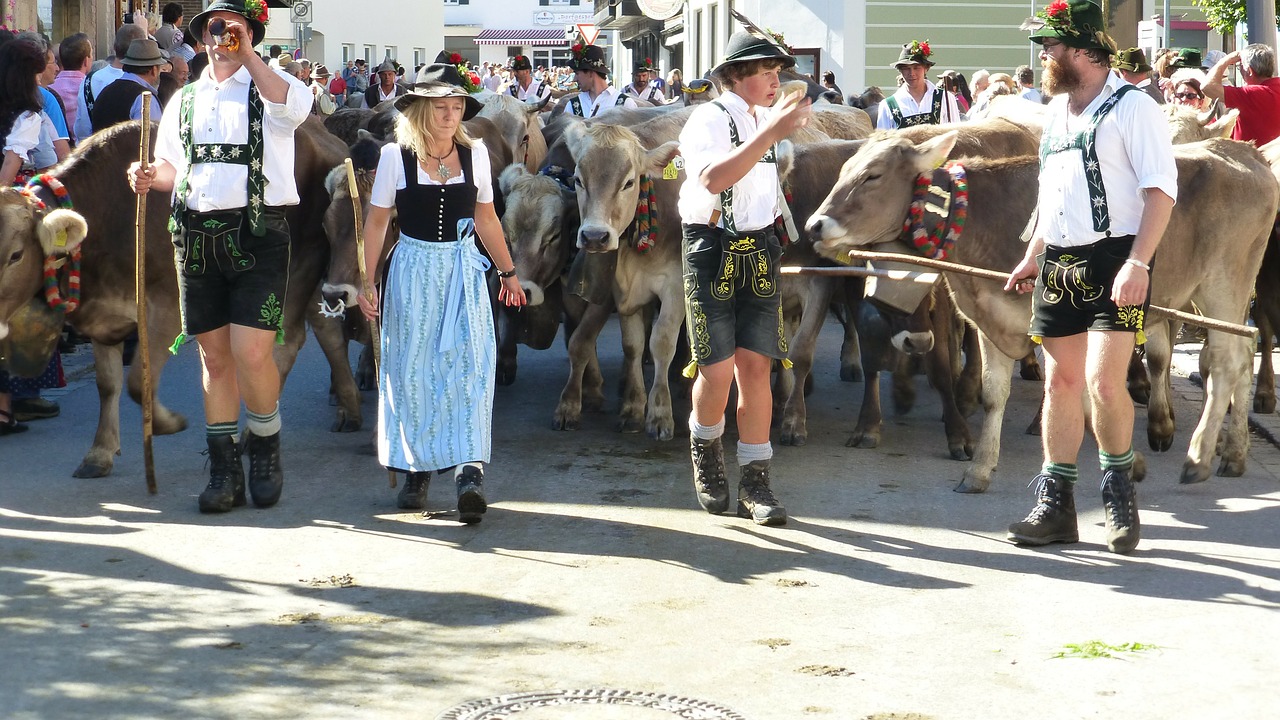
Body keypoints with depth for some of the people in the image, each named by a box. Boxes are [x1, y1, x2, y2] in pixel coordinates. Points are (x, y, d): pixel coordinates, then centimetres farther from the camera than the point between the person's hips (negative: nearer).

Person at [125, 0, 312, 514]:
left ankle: (265, 451, 11)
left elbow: (294, 106, -21)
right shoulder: (185, 99, 19)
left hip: (257, 235, -5)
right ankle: (224, 469, 15)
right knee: (213, 355, 7)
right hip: (197, 236, 5)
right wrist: (151, 178, 2)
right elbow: (173, 167, 25)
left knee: (251, 353, -13)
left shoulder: (269, 85, 4)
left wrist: (247, 54, -17)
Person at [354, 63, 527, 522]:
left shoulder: (475, 153, 3)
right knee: (412, 370, 2)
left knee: (468, 364, -9)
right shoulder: (396, 156, -3)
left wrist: (507, 271, 19)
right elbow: (377, 222, 2)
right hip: (412, 269, -1)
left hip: (463, 269, 1)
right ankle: (417, 468, 13)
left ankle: (469, 468, -15)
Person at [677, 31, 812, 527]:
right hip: (711, 251, -6)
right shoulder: (709, 120, -9)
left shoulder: (762, 121, 14)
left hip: (759, 255, 6)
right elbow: (713, 178, -29)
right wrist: (770, 133, -30)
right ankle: (705, 449, 25)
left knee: (755, 366, 0)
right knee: (718, 370, -5)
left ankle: (755, 483, 5)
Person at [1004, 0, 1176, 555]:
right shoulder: (1057, 112, 16)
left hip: (1114, 260, -7)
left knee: (1103, 382, -15)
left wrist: (1138, 264, -21)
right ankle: (1055, 506, 14)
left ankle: (1119, 493, 6)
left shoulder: (1131, 107, -8)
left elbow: (1161, 190, -13)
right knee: (1061, 382, 8)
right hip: (1058, 265, 7)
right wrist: (1032, 257, 22)